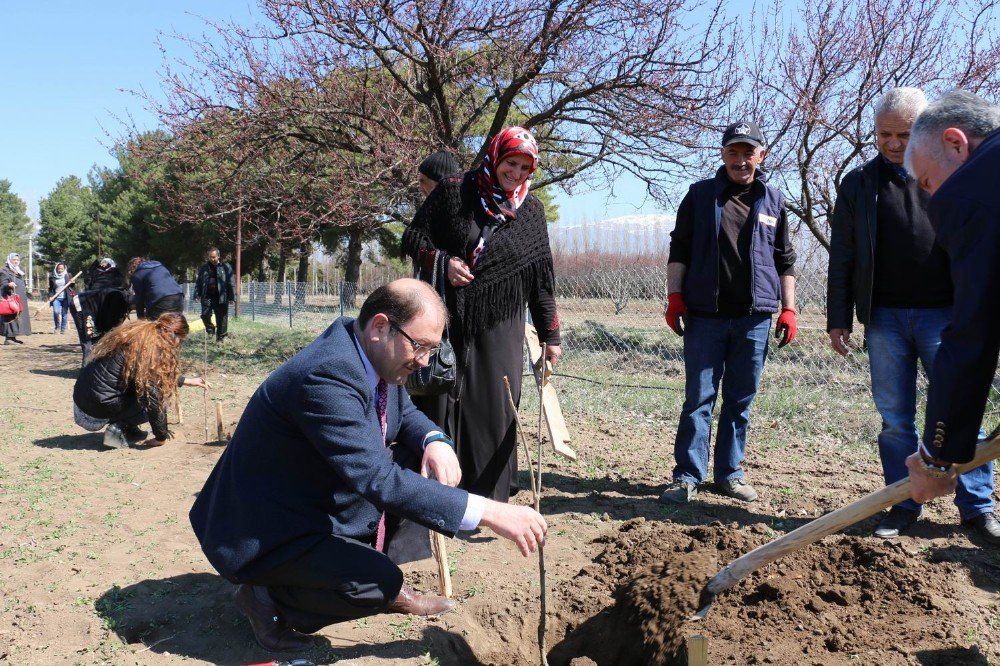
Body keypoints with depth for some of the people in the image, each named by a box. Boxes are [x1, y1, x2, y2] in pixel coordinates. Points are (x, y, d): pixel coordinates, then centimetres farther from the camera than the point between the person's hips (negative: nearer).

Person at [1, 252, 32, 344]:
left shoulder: (19, 272, 20)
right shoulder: (5, 271, -5)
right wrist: (8, 285, -33)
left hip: (21, 300, 8)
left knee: (18, 317, 8)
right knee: (11, 317, -11)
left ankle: (13, 337, 13)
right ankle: (8, 338, -11)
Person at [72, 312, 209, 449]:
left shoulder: (141, 333, 7)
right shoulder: (151, 350, -18)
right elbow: (153, 397, -16)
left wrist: (186, 381, 31)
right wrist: (161, 436, -7)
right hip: (99, 404, -9)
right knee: (159, 395, -2)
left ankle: (128, 428, 15)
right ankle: (118, 431, -5)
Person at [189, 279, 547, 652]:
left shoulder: (375, 355, -5)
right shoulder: (326, 376, -33)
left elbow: (406, 414, 12)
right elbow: (378, 481, -37)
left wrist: (435, 441, -12)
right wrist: (487, 512, -37)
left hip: (318, 505, 9)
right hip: (265, 533, -9)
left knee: (418, 476, 2)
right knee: (380, 583, -25)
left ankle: (385, 589, 15)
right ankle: (268, 596, -1)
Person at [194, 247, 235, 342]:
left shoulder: (226, 267, 1)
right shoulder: (203, 268, 10)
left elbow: (230, 283, 0)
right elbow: (198, 282, 13)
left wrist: (231, 297, -5)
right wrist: (197, 294, 3)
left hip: (221, 298, -2)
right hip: (207, 297, 2)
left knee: (221, 319, 2)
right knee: (205, 315, -12)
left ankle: (220, 338, 14)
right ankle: (210, 329, 17)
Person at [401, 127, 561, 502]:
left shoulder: (531, 211, 7)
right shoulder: (453, 191, 0)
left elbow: (541, 279, 10)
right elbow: (413, 236, 4)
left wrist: (550, 335, 9)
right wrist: (442, 261, -15)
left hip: (499, 330, 1)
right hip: (447, 323, -1)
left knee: (495, 408, 1)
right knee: (440, 402, 3)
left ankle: (491, 495, 13)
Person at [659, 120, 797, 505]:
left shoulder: (773, 201, 12)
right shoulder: (700, 195, 7)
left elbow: (785, 260, 14)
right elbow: (679, 249, 5)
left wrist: (788, 308, 7)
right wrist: (674, 297, -5)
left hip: (755, 316, 2)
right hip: (705, 314, -2)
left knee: (740, 400, 7)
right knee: (699, 397, -2)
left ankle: (729, 473, 18)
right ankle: (687, 476, 2)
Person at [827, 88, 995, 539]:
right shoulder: (858, 184, 9)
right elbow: (842, 258, 8)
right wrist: (838, 319, 3)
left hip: (945, 315, -1)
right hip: (884, 317, 1)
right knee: (894, 418, 5)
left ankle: (977, 507, 11)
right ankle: (904, 506, 14)